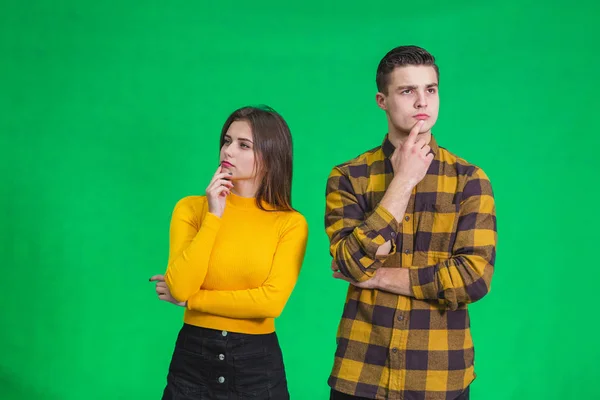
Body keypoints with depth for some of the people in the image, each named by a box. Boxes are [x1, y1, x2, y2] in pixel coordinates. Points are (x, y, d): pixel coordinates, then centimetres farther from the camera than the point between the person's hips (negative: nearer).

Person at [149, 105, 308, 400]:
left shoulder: (291, 223, -6)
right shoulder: (191, 208, -1)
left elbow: (271, 301, -17)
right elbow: (179, 287, -12)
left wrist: (189, 298, -11)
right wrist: (213, 217, -14)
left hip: (257, 364, -1)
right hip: (192, 358, 1)